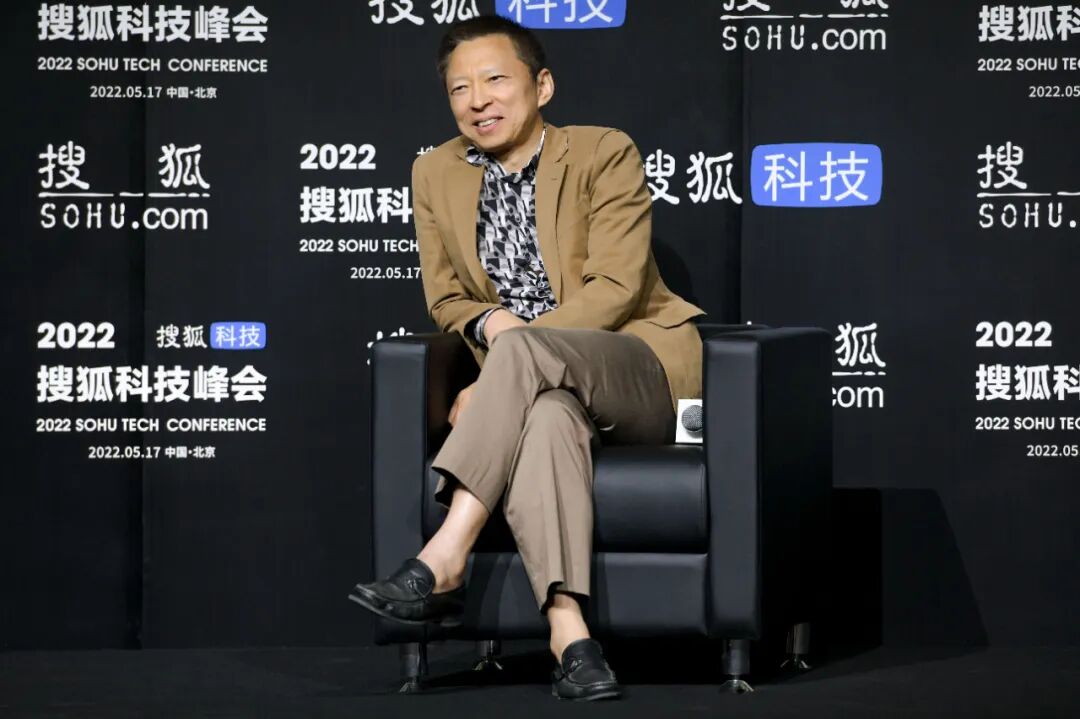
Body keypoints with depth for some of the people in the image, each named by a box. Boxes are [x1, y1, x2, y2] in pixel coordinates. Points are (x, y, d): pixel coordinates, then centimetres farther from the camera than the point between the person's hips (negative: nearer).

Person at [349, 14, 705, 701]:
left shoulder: (605, 154, -1)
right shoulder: (436, 173, 13)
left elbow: (615, 286, -11)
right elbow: (446, 298, 16)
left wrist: (513, 339, -21)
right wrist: (487, 320, -9)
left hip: (645, 366, -2)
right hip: (534, 383, 3)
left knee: (523, 349, -35)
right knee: (544, 412, -37)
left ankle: (444, 561, -42)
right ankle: (568, 630, -51)